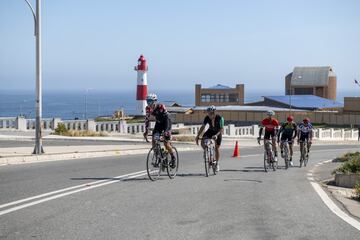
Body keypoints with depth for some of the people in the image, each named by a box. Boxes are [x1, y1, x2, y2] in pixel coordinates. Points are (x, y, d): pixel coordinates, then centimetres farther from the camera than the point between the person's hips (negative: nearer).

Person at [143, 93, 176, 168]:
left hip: (166, 122, -5)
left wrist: (166, 130, -41)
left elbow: (167, 119, -32)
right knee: (153, 141, -10)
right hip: (158, 123, 5)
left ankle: (173, 158, 9)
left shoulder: (161, 107, -31)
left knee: (166, 144, -12)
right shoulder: (148, 108, -15)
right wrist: (146, 131, -16)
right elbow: (147, 119, -7)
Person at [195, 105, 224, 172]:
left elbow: (222, 129, -32)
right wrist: (197, 136, -24)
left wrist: (216, 135, -49)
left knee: (217, 148, -1)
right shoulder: (207, 118, -22)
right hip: (210, 131, 3)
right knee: (202, 143, -20)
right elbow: (202, 127, -17)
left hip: (218, 132, -3)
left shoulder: (219, 118, -30)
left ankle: (217, 164, 14)